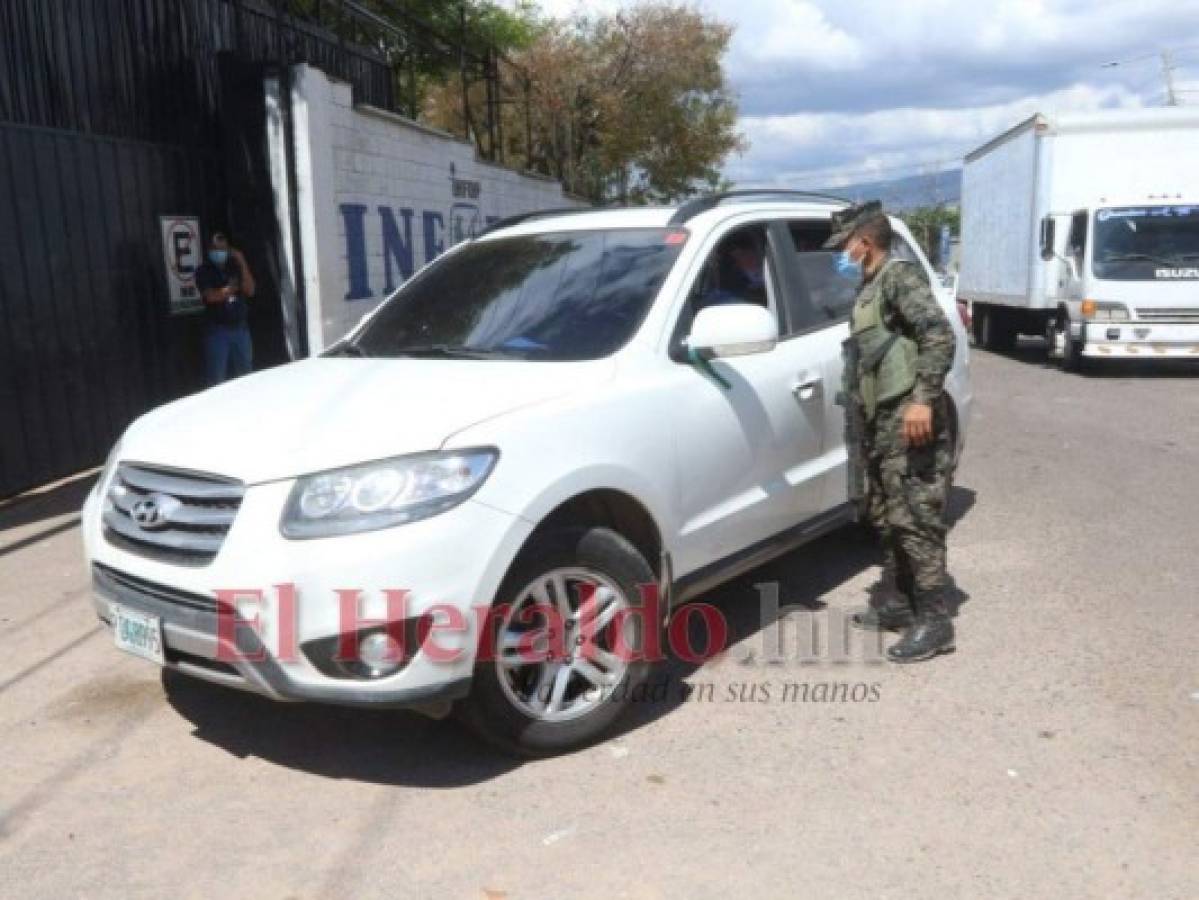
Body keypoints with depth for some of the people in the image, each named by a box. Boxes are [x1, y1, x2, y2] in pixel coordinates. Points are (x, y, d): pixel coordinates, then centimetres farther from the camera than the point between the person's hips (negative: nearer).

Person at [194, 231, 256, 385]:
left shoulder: (235, 267, 10)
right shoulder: (204, 271, -1)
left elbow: (250, 290, -3)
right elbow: (211, 296, -13)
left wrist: (242, 263, -8)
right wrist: (232, 289, 1)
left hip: (240, 328, 4)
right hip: (217, 330, -4)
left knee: (244, 375, 8)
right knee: (217, 379, -3)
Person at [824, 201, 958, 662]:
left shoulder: (900, 276, -7)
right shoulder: (870, 287, 21)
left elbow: (939, 335, -20)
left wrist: (923, 399, -27)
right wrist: (864, 417, 26)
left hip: (909, 420, -10)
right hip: (881, 421, 10)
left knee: (915, 519, -8)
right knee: (886, 517, 15)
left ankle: (933, 621, -2)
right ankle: (896, 603, 26)